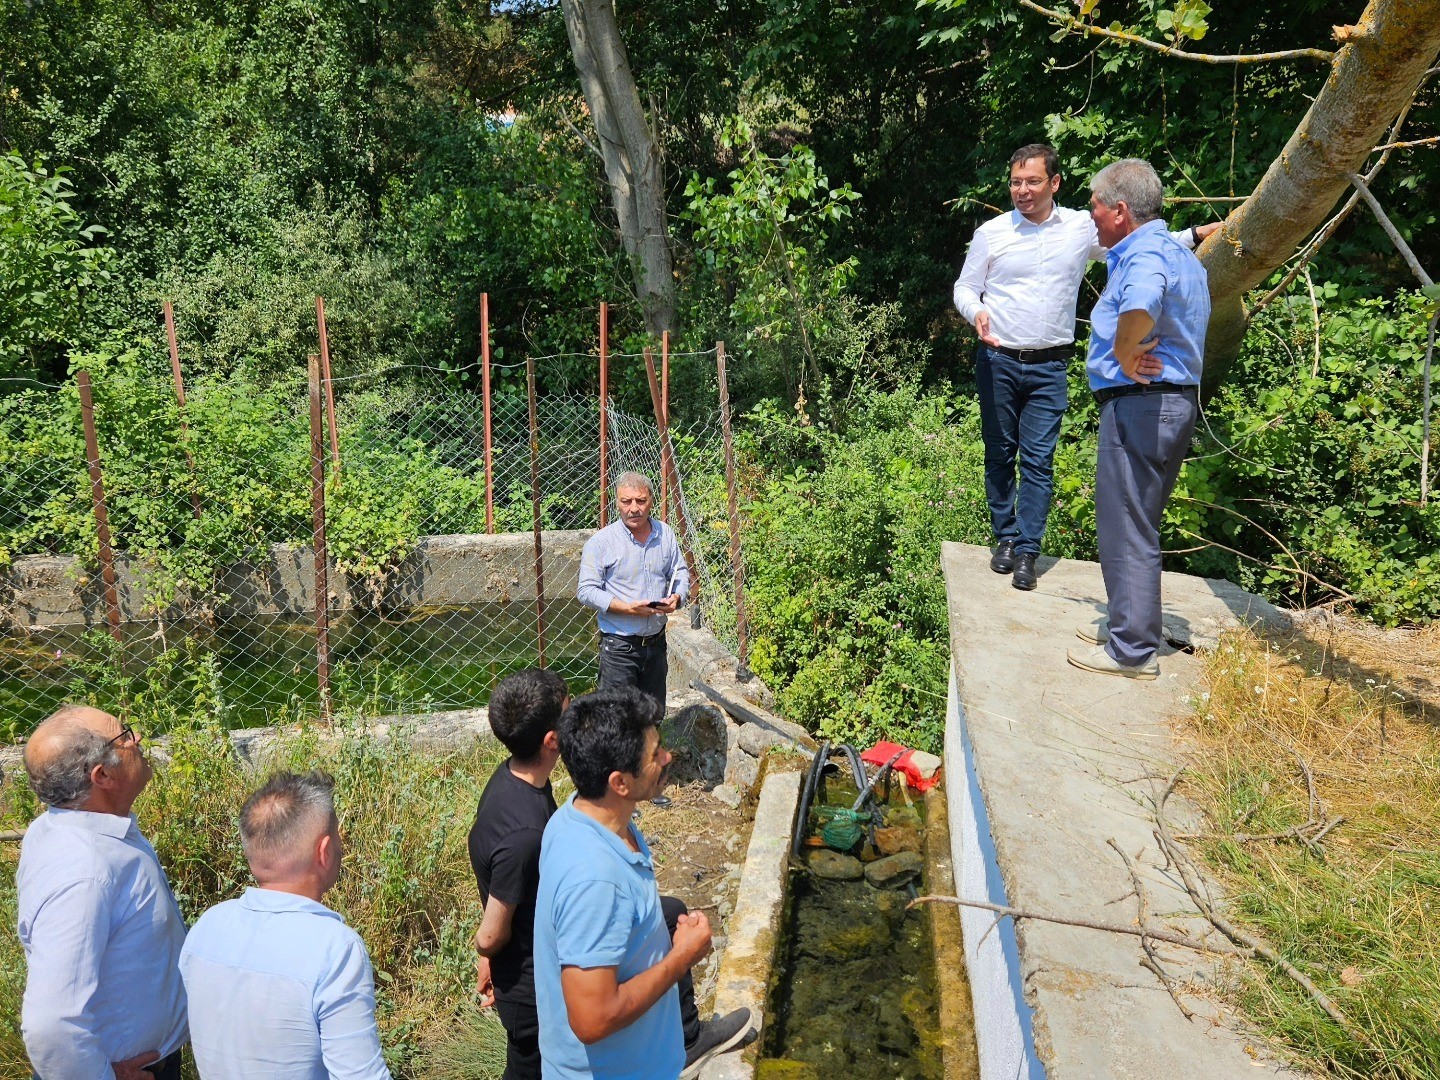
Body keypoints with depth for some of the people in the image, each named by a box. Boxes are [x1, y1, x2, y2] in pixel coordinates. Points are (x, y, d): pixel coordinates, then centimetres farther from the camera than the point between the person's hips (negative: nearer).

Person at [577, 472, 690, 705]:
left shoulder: (665, 534, 5)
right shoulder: (601, 542, -10)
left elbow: (681, 573, 14)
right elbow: (586, 591, -12)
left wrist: (677, 597, -8)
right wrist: (627, 608, -22)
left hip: (656, 642, 5)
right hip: (619, 646, -5)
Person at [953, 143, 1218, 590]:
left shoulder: (1083, 228, 4)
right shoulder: (991, 233, 1)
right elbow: (965, 287, 6)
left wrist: (1196, 235, 8)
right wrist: (976, 312, -15)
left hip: (1049, 368, 0)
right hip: (998, 362, 0)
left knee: (1038, 461, -3)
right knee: (999, 453, 7)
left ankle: (1027, 551, 2)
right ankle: (1005, 539, 19)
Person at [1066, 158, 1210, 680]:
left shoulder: (1145, 254, -17)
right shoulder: (1179, 254, 18)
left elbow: (1140, 308, -40)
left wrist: (1124, 356, -24)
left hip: (1140, 403, -11)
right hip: (1176, 400, 11)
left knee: (1126, 528, -3)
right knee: (1134, 522, 19)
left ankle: (1132, 650, 5)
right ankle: (1129, 625, 31)